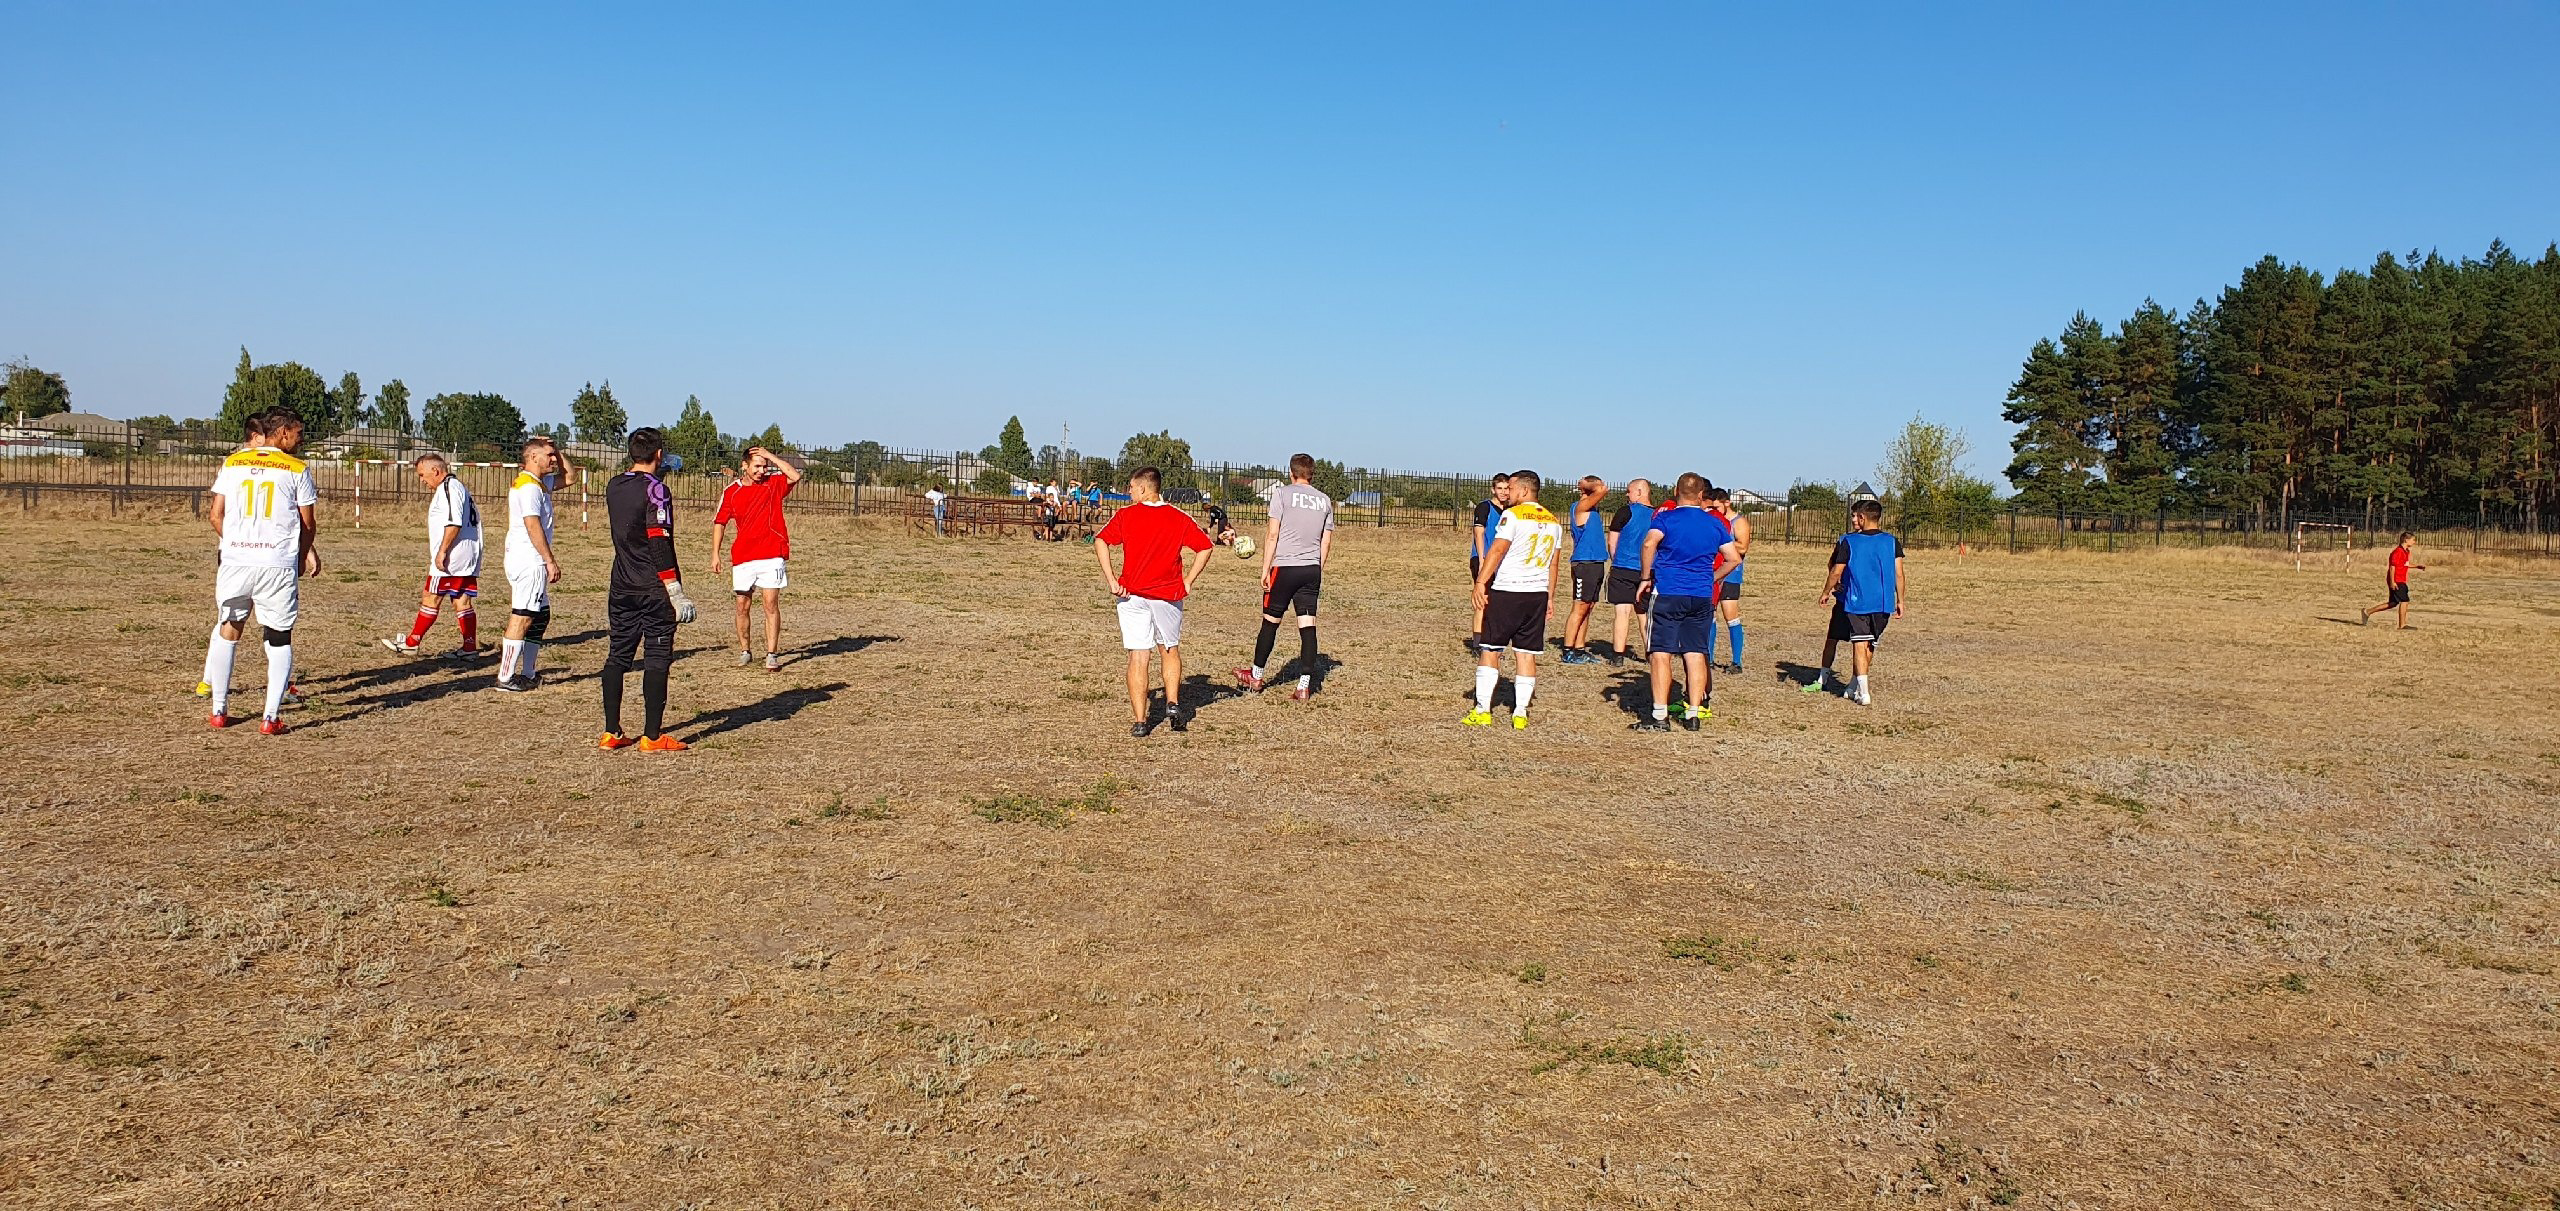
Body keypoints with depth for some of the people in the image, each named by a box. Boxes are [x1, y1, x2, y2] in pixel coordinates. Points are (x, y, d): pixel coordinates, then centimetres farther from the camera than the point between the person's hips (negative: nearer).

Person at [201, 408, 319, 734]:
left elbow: (216, 516, 8)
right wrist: (305, 553, 21)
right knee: (279, 639, 5)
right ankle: (270, 718, 0)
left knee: (227, 630, 18)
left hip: (235, 560, 3)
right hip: (279, 564, -3)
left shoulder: (232, 463, 9)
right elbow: (308, 524, 3)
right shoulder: (296, 469, 0)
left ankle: (219, 711, 23)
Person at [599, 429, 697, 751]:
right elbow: (659, 544, -19)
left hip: (621, 588, 7)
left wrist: (660, 471, 35)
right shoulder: (656, 489, -13)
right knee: (656, 658, -1)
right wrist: (676, 592, -19)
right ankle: (652, 736, 0)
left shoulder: (613, 486, 7)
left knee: (617, 656, 10)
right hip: (653, 591, -7)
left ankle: (611, 732, 14)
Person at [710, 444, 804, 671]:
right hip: (742, 557, 2)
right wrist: (715, 554, 8)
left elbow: (795, 475, -16)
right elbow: (719, 522, 12)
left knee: (771, 604, -5)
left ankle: (772, 655, -3)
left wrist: (770, 456, -11)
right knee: (742, 606, 7)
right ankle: (745, 651, 22)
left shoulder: (774, 483, 3)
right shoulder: (731, 491, 5)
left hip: (772, 556, -2)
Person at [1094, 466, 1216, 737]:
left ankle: (1141, 722, -1)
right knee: (1171, 651, 21)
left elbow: (1101, 542, -11)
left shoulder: (1126, 515, 0)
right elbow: (1205, 547, -1)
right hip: (1168, 594, 1)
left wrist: (1111, 581, -9)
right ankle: (1173, 704, 5)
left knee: (1138, 656, 2)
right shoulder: (1179, 518, 4)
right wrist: (1188, 582, 2)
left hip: (1132, 595, -1)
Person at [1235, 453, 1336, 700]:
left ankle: (1256, 675, 23)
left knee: (1270, 621, 9)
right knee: (1308, 625, 2)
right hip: (1312, 569, 4)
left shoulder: (1282, 494, -4)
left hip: (1285, 567, -4)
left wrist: (1265, 569, -3)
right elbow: (1326, 543, 12)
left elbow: (1272, 535, -8)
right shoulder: (1325, 500, 10)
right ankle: (1305, 684, -2)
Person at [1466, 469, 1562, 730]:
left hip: (1507, 591, -6)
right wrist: (1550, 598, 23)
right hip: (1538, 594, 6)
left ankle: (1482, 710, 0)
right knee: (1527, 654, 8)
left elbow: (1497, 550, -15)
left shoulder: (1513, 515, -8)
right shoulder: (1554, 522, 13)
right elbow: (1553, 565, 18)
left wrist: (1481, 583, -14)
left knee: (1490, 650, 2)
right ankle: (1520, 713, 7)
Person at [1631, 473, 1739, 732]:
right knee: (1695, 654, 7)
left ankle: (1660, 716, -6)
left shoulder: (1665, 517, -2)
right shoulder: (1715, 522, 10)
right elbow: (1734, 557, 14)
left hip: (1668, 593, -4)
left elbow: (1650, 542, -21)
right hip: (1703, 596, 4)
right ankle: (1693, 714, 8)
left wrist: (1646, 577, -11)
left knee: (1661, 653, -2)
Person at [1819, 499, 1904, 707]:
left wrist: (1826, 592, 15)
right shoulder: (1892, 542, 3)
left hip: (1856, 601, -3)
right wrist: (1900, 600, 10)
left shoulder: (1848, 542, -4)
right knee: (1870, 646, 16)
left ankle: (1863, 693, -11)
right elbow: (1898, 574, 1)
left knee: (1859, 644, -1)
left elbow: (1836, 572, 0)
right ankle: (1854, 687, 26)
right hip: (1883, 603, 3)